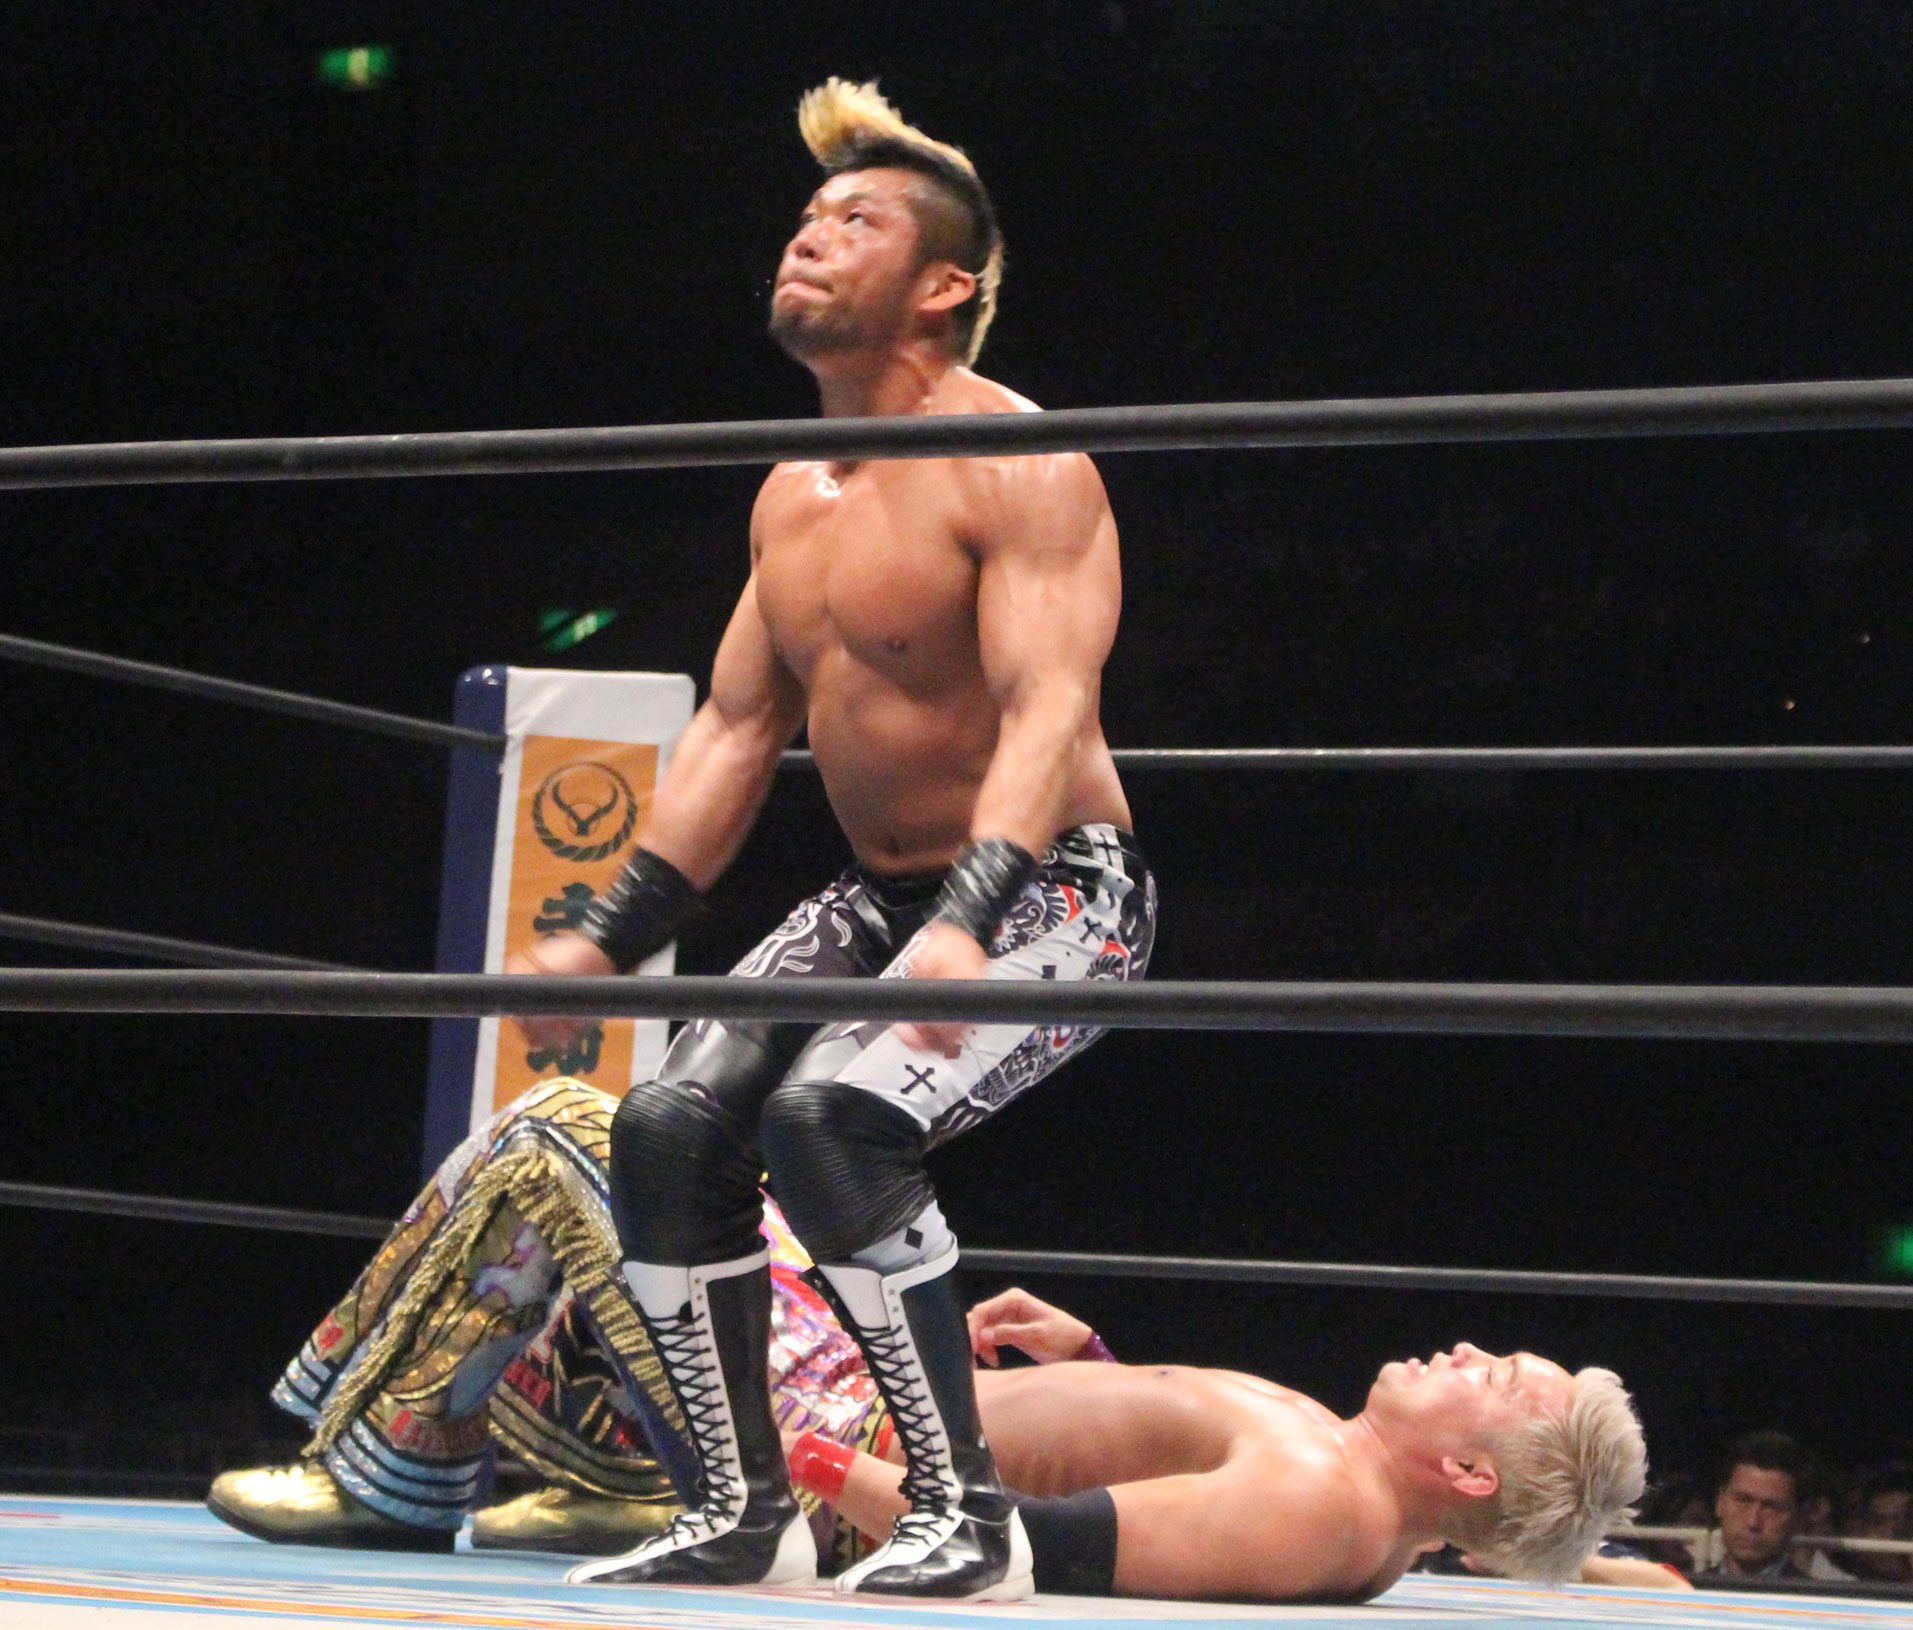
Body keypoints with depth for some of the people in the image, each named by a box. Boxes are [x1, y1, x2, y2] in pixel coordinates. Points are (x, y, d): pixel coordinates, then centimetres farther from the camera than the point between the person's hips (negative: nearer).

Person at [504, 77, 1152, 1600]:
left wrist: (966, 926, -41)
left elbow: (1047, 712, -26)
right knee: (669, 1125, -6)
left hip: (1051, 890, -8)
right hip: (879, 895, 9)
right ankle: (743, 1512, 6)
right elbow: (736, 729, 17)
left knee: (831, 1117, -29)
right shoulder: (792, 496, 12)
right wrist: (608, 938, 10)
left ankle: (965, 1516, -21)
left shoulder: (1015, 468, -15)